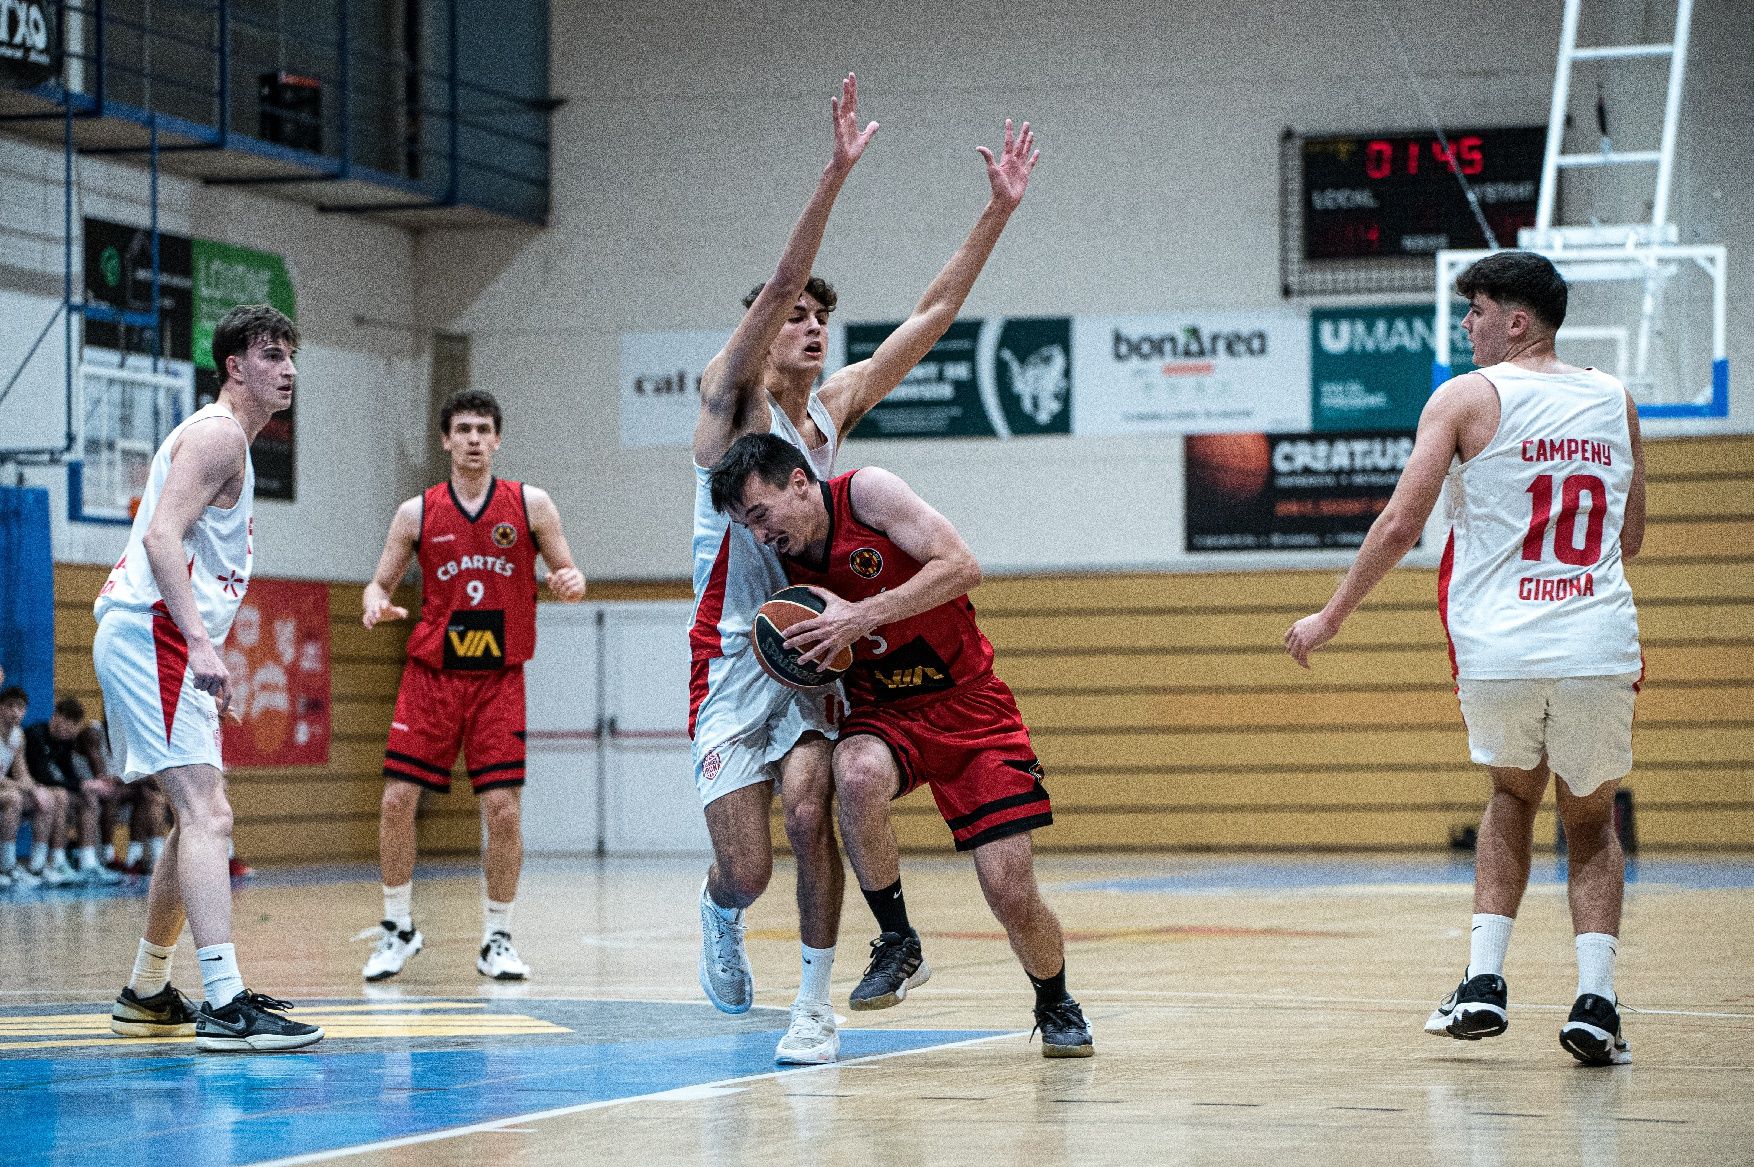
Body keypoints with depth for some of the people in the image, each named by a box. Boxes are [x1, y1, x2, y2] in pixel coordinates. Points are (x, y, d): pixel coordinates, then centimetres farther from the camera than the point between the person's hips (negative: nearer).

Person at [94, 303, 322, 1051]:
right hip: (150, 635, -11)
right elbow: (162, 535, -21)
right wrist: (200, 642, -29)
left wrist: (203, 653, 25)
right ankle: (225, 1005, -28)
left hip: (164, 644, 11)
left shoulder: (227, 439, 23)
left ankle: (147, 994, 27)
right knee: (205, 815, -19)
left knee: (202, 819, 18)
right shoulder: (219, 433, -9)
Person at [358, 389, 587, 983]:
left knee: (503, 809, -6)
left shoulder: (530, 504, 1)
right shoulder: (417, 512, 3)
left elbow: (568, 573, 5)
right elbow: (380, 583, 9)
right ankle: (398, 928, 12)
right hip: (431, 672, 1)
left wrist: (570, 582, -19)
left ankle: (497, 940, 7)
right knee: (397, 800, -5)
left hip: (499, 678, -1)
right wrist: (375, 603, -15)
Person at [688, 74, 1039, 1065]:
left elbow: (936, 313, 6)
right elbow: (778, 283, -21)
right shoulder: (732, 397, -6)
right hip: (733, 654, -3)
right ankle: (721, 916, 30)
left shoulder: (837, 406, 8)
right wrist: (837, 174, -32)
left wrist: (1000, 210, -2)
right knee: (748, 870, -8)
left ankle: (818, 1004, -9)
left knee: (809, 807, -22)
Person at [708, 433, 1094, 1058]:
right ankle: (897, 947, -15)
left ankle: (1056, 1005, 22)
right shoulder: (785, 562, 1)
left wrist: (860, 616, -27)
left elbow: (962, 567, -22)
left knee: (1010, 892, -10)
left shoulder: (868, 492, -14)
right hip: (881, 710, 3)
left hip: (968, 702, -3)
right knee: (857, 777, -35)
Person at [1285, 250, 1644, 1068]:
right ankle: (1594, 999, -2)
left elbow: (1400, 525, -4)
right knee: (1591, 822, 18)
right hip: (1598, 646, 2)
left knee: (1512, 796, 25)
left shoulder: (1467, 397, -1)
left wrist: (1331, 617, 6)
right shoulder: (1614, 400, 12)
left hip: (1498, 647, -2)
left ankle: (1484, 980, 11)